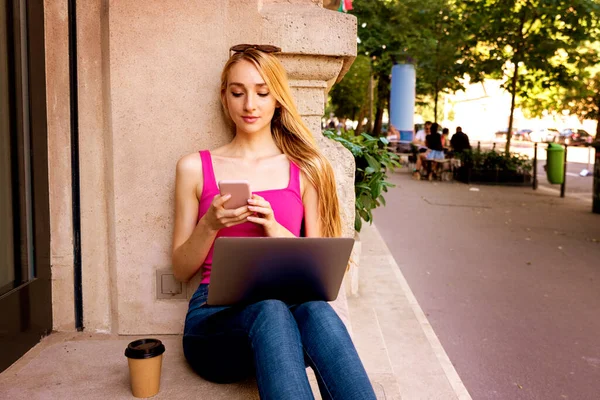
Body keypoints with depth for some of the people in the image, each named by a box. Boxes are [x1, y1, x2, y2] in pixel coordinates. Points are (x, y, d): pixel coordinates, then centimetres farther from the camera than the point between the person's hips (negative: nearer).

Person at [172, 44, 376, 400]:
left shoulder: (306, 169, 12)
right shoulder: (194, 168, 11)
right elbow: (181, 269, 12)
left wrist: (273, 228, -9)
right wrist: (210, 224, -9)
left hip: (292, 306, 1)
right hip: (216, 316, 0)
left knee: (316, 309, -36)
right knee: (270, 308, -36)